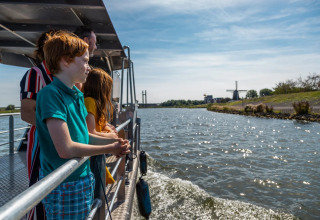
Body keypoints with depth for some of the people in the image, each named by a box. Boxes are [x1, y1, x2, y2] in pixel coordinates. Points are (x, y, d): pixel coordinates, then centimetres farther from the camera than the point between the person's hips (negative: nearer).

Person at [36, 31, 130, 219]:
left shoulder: (77, 94, 8)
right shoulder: (51, 94, -20)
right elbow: (66, 149, -25)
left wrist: (114, 142, -3)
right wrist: (109, 148, -14)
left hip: (84, 179, 8)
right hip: (64, 187, -8)